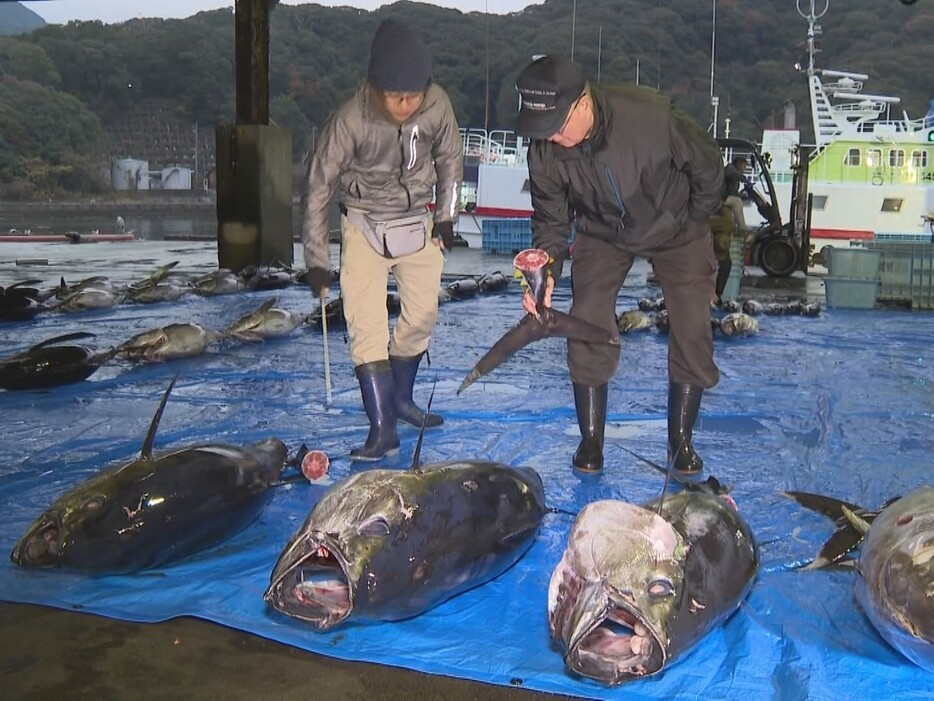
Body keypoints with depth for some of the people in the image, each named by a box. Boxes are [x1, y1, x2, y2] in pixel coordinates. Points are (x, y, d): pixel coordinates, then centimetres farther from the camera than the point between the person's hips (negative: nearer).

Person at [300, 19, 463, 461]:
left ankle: (401, 398, 30)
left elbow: (450, 158, 4)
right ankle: (382, 429, -8)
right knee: (366, 325, -11)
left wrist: (446, 217, 5)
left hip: (418, 221, 4)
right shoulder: (350, 120, -25)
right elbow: (319, 187, -16)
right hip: (365, 225, -3)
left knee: (422, 316, 8)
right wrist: (315, 261, -15)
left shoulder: (437, 106, -17)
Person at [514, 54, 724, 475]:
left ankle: (680, 442, 11)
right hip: (602, 234, 2)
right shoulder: (544, 150, -24)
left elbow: (708, 168, -18)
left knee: (692, 334, -5)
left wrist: (695, 224, -5)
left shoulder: (650, 116, -36)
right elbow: (551, 219, -10)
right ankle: (591, 441, 7)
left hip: (675, 228, -2)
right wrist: (545, 270, -27)